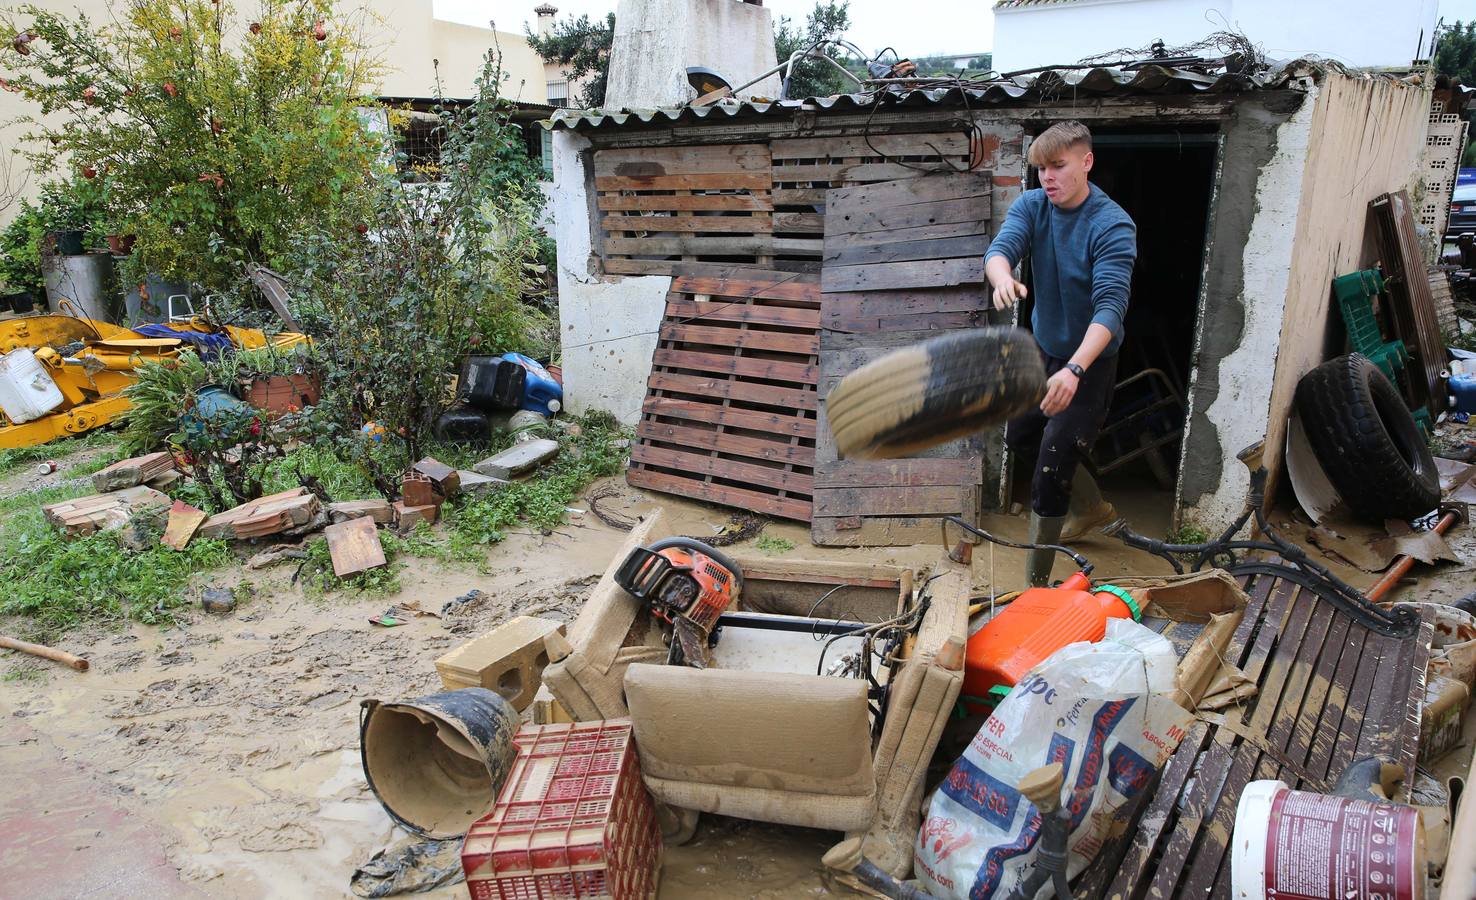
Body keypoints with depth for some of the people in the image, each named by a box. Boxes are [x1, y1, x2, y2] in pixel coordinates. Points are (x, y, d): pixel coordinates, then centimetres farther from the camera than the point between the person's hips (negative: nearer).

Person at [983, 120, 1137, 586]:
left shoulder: (1113, 226, -24)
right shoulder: (1031, 206, -6)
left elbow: (1111, 307, -34)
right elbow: (1000, 249, -25)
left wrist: (1074, 370, -51)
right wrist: (1003, 279, -51)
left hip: (1089, 359, -7)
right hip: (1044, 348, 7)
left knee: (1052, 464, -14)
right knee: (1019, 437, 21)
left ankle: (1036, 582, -1)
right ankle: (1095, 506, 45)